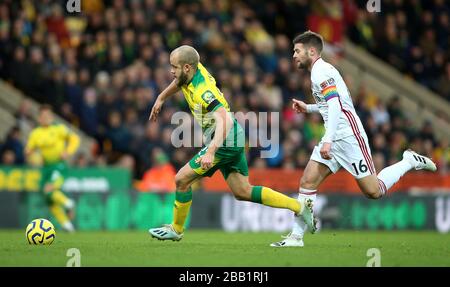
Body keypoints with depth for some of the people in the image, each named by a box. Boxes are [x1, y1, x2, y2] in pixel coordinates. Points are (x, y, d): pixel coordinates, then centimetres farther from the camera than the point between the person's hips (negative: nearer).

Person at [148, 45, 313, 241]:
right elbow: (179, 82, 28)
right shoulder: (196, 69, 1)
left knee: (182, 179, -5)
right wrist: (161, 98, 34)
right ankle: (299, 207, 10)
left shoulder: (202, 91, -25)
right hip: (234, 141, 10)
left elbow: (224, 120, -38)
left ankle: (176, 229, 11)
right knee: (243, 192, 11)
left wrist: (210, 152, -47)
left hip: (224, 142, -10)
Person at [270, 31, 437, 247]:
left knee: (374, 191, -7)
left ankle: (410, 162, 12)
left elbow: (335, 105, -23)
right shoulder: (320, 71, 19)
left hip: (348, 136, -10)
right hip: (334, 139, 10)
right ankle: (296, 236, -4)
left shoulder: (321, 71, -12)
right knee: (307, 183, -3)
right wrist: (308, 108, 21)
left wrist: (327, 140, -29)